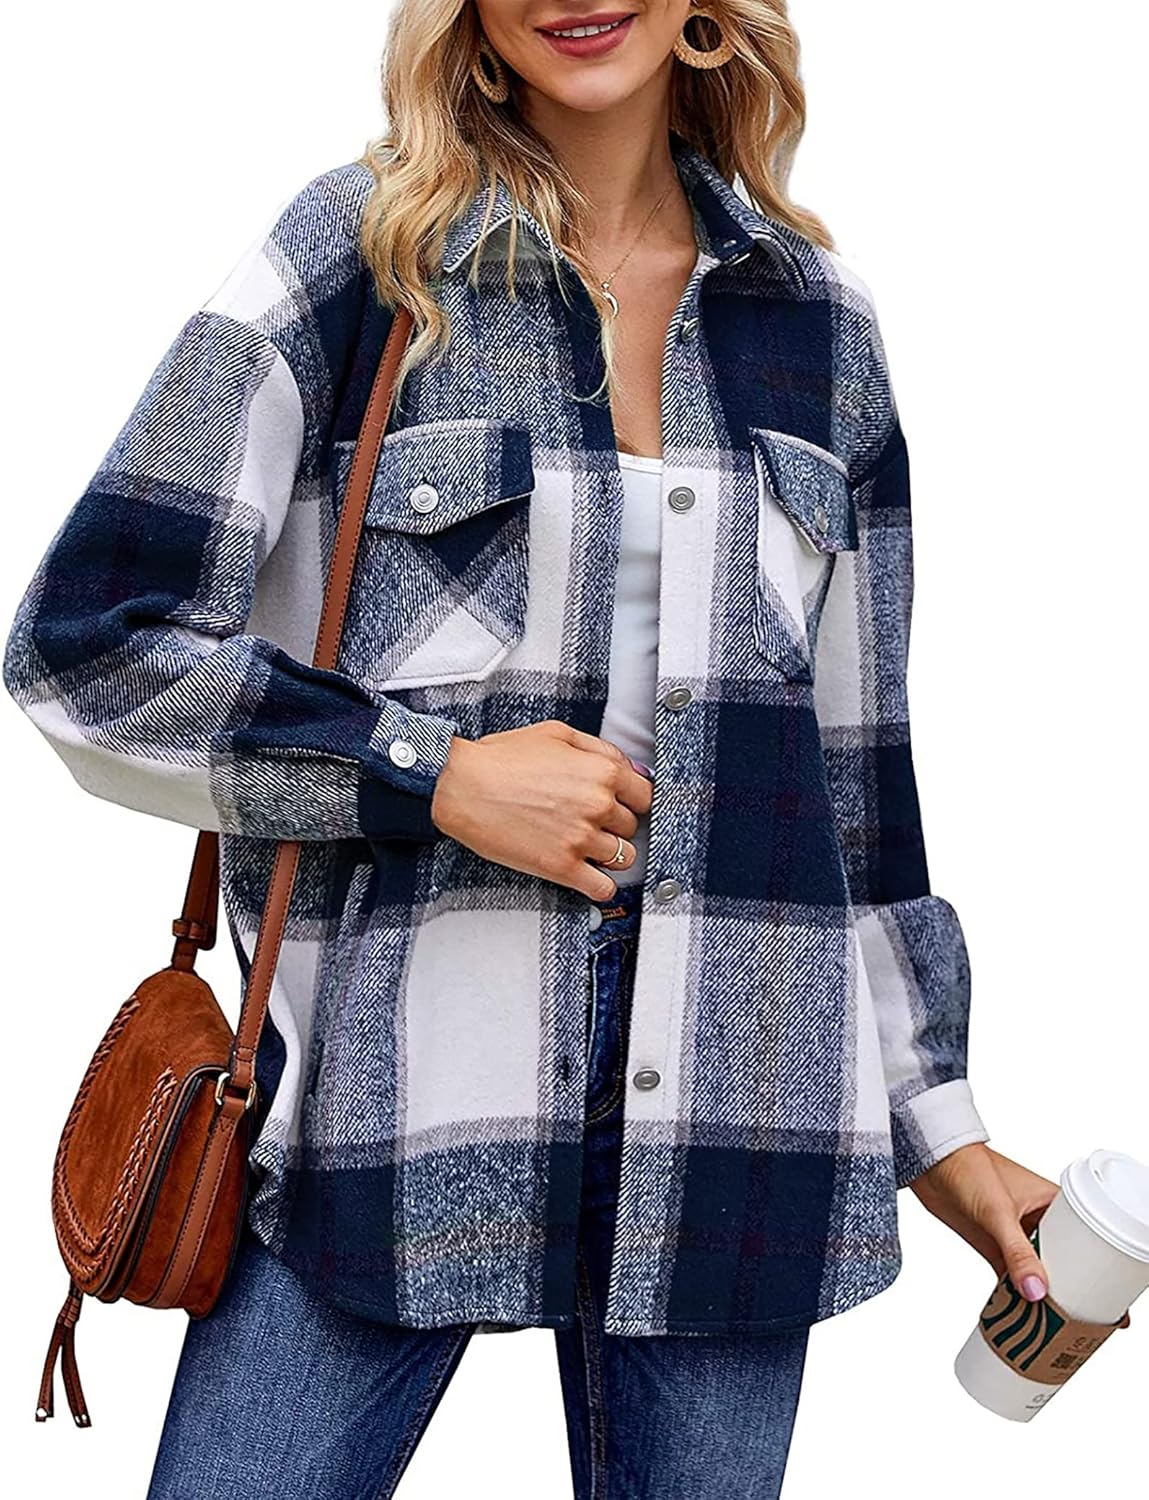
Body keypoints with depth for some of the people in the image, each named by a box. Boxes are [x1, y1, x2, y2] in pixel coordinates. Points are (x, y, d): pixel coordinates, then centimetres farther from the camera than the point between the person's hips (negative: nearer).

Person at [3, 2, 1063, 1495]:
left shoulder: (818, 315, 11)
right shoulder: (354, 252, 0)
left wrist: (938, 1126, 15)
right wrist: (439, 773, -11)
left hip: (733, 1089, 3)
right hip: (392, 1080, -3)